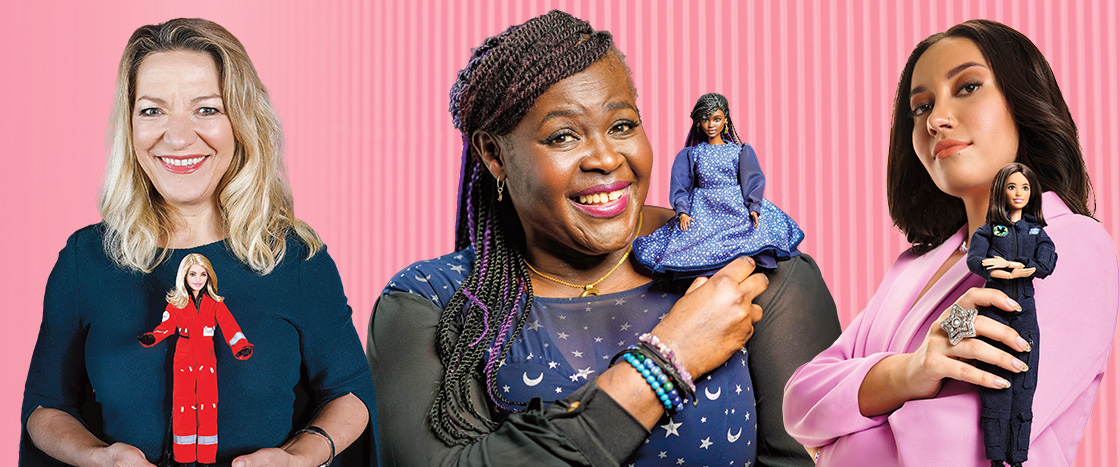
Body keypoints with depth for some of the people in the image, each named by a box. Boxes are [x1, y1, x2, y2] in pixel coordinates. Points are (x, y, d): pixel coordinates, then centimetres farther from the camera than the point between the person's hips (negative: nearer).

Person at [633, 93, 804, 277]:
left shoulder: (741, 151, 14)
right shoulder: (690, 154, 16)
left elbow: (753, 180, 5)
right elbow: (680, 186, 8)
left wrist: (754, 208, -11)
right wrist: (682, 212, -9)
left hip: (737, 208, 0)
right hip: (703, 211, 0)